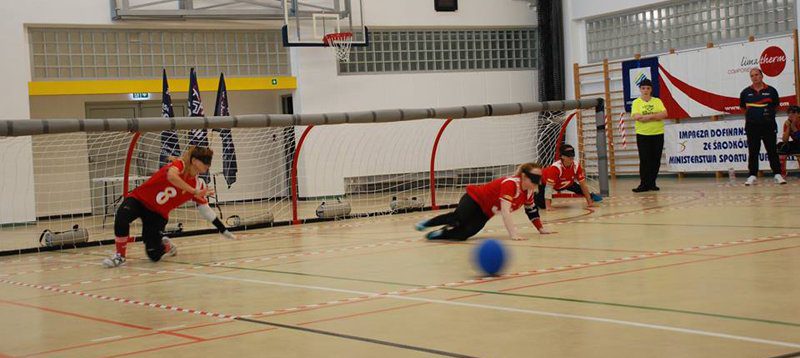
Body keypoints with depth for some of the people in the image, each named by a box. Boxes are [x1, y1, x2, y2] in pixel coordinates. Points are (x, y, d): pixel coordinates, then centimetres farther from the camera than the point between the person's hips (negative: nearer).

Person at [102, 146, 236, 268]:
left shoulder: (198, 184, -2)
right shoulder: (180, 165, -18)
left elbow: (205, 209, 8)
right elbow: (171, 176, -41)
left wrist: (224, 231, 9)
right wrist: (194, 192, -38)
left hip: (158, 214, 4)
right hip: (139, 199, -4)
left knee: (154, 255, -13)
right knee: (121, 217, -37)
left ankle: (166, 245, 23)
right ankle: (120, 255, -14)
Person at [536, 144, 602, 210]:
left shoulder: (576, 166, -26)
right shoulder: (555, 167, -41)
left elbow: (583, 184, -17)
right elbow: (549, 187, -41)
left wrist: (589, 202, -16)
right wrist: (548, 206, -46)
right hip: (545, 182, -5)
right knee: (542, 204, -15)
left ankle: (591, 195, 36)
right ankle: (535, 196, 21)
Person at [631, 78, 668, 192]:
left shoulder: (657, 101, 8)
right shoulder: (636, 102, 2)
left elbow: (664, 114, -6)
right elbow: (636, 116, -14)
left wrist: (648, 116, -15)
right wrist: (656, 116, -12)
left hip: (657, 134, 2)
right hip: (642, 135, -2)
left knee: (656, 160, 3)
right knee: (644, 160, -6)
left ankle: (652, 183, 12)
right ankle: (644, 184, -3)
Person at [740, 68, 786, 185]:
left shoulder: (771, 91, 0)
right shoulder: (746, 92, 3)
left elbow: (776, 106, 12)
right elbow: (743, 107, 15)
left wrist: (769, 114, 7)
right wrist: (753, 114, 11)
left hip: (768, 126, -1)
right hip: (752, 126, 1)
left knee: (772, 151, 1)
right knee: (753, 152, 4)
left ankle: (777, 174, 5)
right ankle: (752, 175, 9)